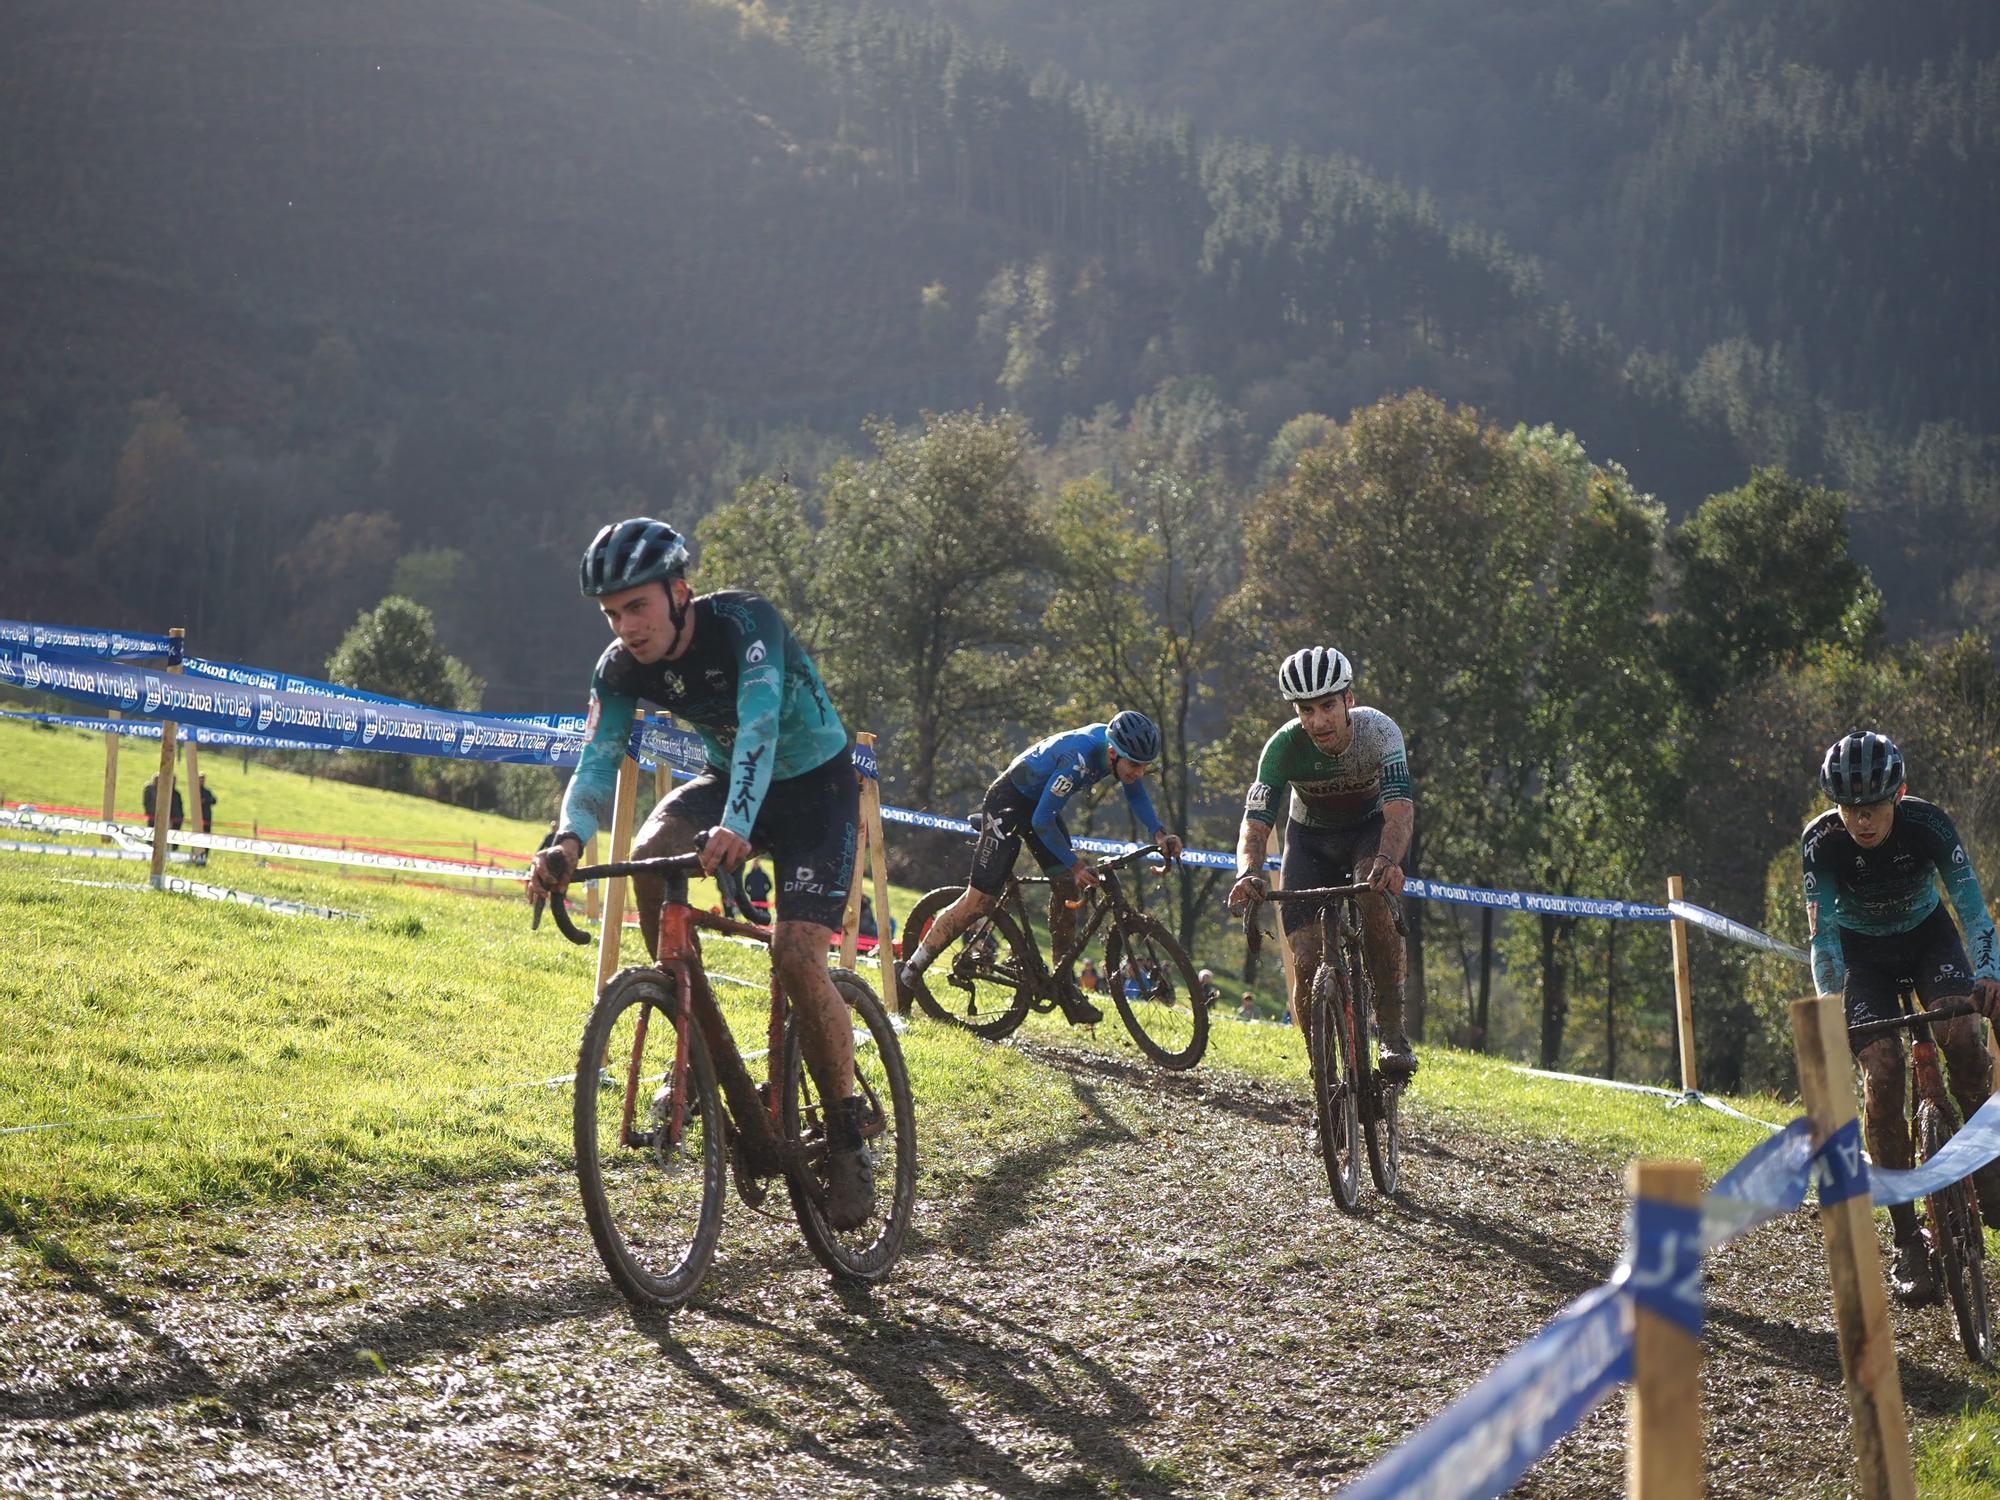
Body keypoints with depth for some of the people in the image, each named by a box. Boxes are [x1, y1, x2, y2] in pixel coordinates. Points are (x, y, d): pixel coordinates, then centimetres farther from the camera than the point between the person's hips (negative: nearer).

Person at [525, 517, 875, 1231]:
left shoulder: (744, 623, -29)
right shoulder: (620, 669, -14)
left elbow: (759, 728, -43)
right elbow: (597, 765, -20)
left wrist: (735, 827, -60)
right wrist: (569, 841, -42)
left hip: (816, 784, -5)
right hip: (727, 777, 5)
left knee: (796, 954, -22)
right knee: (649, 856, -26)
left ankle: (847, 1138, -5)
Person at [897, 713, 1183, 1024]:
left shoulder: (1122, 748, -13)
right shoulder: (1078, 759, -37)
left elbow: (1135, 792, 8)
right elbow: (1042, 821, -31)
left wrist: (1158, 834, -5)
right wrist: (1075, 864, -28)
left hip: (1041, 803, 8)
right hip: (1008, 803, -8)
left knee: (1067, 886, -2)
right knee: (981, 899, -10)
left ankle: (1064, 986, 8)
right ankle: (910, 972, -3)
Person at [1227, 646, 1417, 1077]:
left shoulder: (1378, 731, -29)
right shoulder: (1284, 746, -26)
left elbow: (1400, 810, -40)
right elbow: (1255, 825, -30)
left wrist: (1388, 860, -61)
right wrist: (1248, 873, -52)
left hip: (1371, 828, -1)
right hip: (1311, 839, 1)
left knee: (1375, 897, -35)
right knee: (1306, 962, -15)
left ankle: (1393, 1032, -26)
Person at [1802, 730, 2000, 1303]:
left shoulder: (1927, 823, -26)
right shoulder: (1819, 842, -26)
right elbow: (1822, 932, -28)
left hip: (1927, 934, 0)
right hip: (1862, 950, 0)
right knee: (1880, 1070, -17)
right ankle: (1907, 1242, -11)